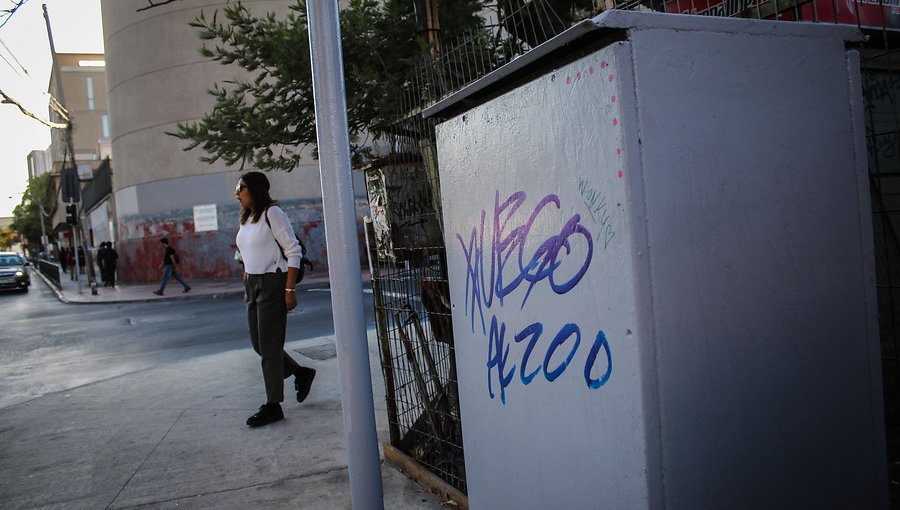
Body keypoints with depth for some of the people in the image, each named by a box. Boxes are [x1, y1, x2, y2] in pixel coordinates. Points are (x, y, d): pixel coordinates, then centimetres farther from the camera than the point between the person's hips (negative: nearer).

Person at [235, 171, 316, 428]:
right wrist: (247, 288, 15)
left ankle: (273, 406, 8)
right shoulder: (246, 219, 13)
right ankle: (301, 373, 30)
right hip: (253, 283, 8)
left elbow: (293, 251, -14)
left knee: (269, 345, -3)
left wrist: (290, 290, -18)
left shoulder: (272, 213, -11)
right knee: (258, 343, 11)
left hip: (273, 283, -8)